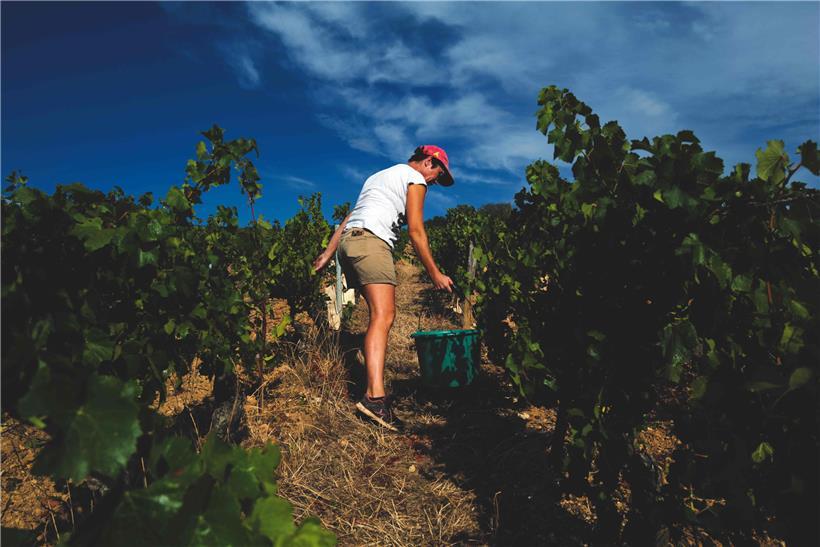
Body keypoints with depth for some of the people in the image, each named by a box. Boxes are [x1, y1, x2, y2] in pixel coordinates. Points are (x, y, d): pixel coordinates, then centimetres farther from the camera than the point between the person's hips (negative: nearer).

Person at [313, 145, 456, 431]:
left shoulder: (379, 176, 34)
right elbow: (415, 231, -1)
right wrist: (435, 273, 1)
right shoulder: (415, 178, 8)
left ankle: (374, 388, 6)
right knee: (383, 316, -19)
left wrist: (328, 253, 23)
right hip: (371, 240, -9)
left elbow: (350, 218, 26)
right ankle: (375, 396, -31)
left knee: (381, 315, 7)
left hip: (348, 240, 9)